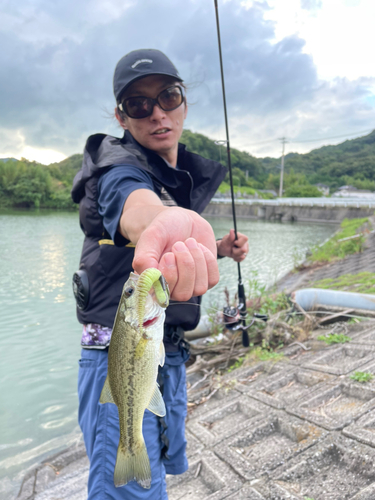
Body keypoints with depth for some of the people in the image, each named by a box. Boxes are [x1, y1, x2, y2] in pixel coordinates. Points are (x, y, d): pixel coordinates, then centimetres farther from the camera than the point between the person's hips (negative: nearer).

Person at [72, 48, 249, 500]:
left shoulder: (187, 175, 9)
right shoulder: (120, 171, -18)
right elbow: (137, 209, -44)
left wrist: (218, 248, 6)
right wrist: (171, 225, -67)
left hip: (169, 355, 8)